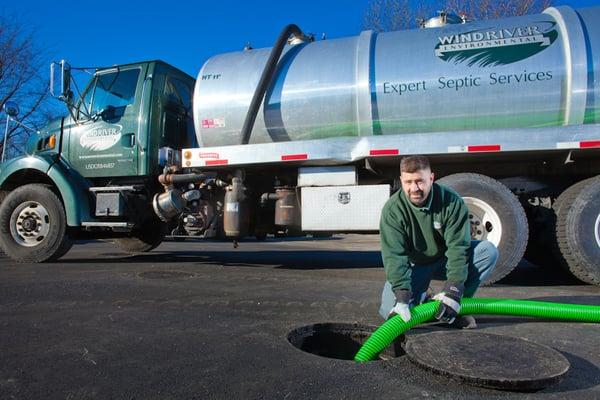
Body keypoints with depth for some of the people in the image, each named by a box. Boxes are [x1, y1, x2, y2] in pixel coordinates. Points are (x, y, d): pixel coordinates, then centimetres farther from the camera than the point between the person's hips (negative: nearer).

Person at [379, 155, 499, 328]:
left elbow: (458, 247, -24)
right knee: (389, 310, -24)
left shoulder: (452, 202, -20)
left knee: (489, 250, -23)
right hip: (414, 265, -1)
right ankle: (421, 299, 9)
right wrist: (402, 296, -39)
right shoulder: (392, 209, -22)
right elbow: (394, 256, -28)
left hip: (445, 260, 2)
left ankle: (458, 306, -11)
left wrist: (452, 291, -34)